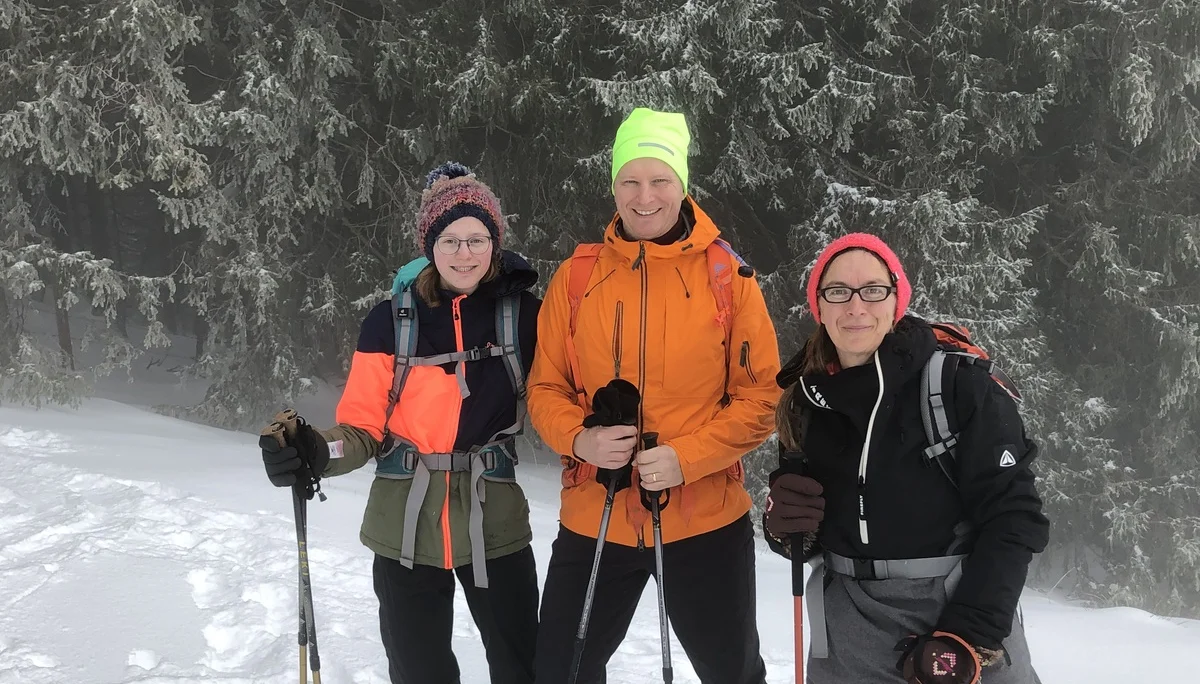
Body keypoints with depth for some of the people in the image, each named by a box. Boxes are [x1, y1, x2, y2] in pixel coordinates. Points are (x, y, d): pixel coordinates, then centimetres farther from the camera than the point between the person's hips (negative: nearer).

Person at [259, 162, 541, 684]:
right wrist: (319, 452, -21)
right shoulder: (391, 320, -5)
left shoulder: (523, 313, -4)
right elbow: (364, 428, -3)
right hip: (406, 527, 0)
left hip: (494, 523, 0)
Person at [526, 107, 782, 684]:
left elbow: (762, 394, -5)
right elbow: (545, 387, 5)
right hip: (593, 519, 2)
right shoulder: (577, 275, 1)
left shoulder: (727, 274, -5)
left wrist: (686, 457, -17)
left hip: (706, 521, -1)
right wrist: (580, 439, -15)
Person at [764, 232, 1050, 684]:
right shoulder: (806, 399, 1)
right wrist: (786, 528, -7)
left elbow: (1013, 517, -12)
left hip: (964, 605, -4)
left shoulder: (960, 383, -12)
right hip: (850, 623, 4)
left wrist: (967, 637, -16)